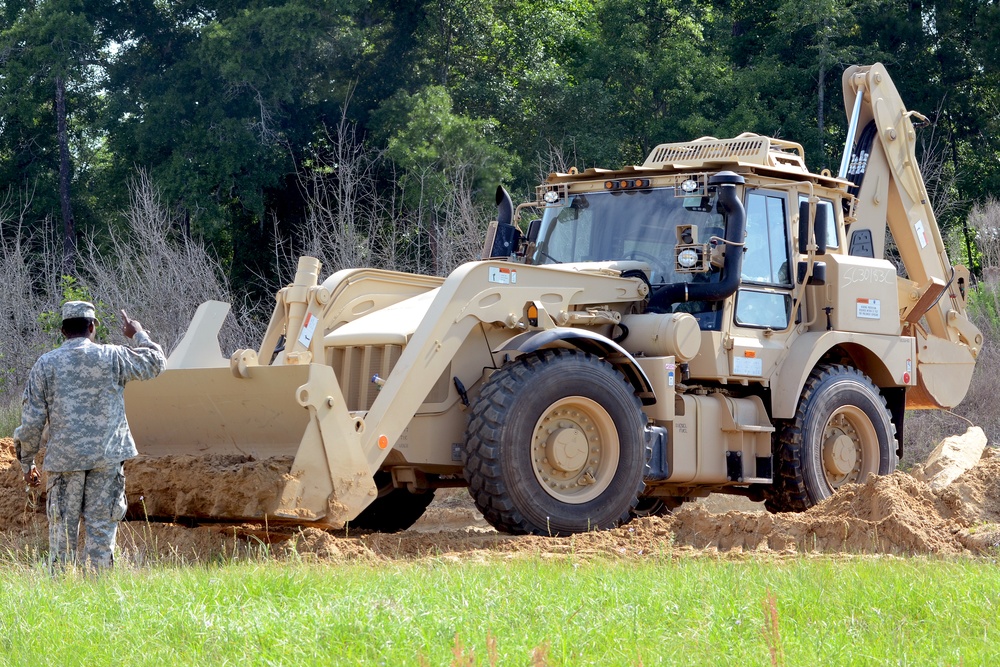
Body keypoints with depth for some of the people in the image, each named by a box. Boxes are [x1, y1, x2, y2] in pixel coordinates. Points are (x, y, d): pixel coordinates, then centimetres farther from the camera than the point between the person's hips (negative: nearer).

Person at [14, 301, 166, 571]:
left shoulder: (46, 364, 1)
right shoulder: (113, 357, 0)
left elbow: (32, 421, 1)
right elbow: (156, 363, 16)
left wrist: (26, 463, 10)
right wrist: (138, 334, 33)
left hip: (64, 458, 0)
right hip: (107, 457, 0)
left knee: (62, 528, 7)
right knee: (101, 528, 3)